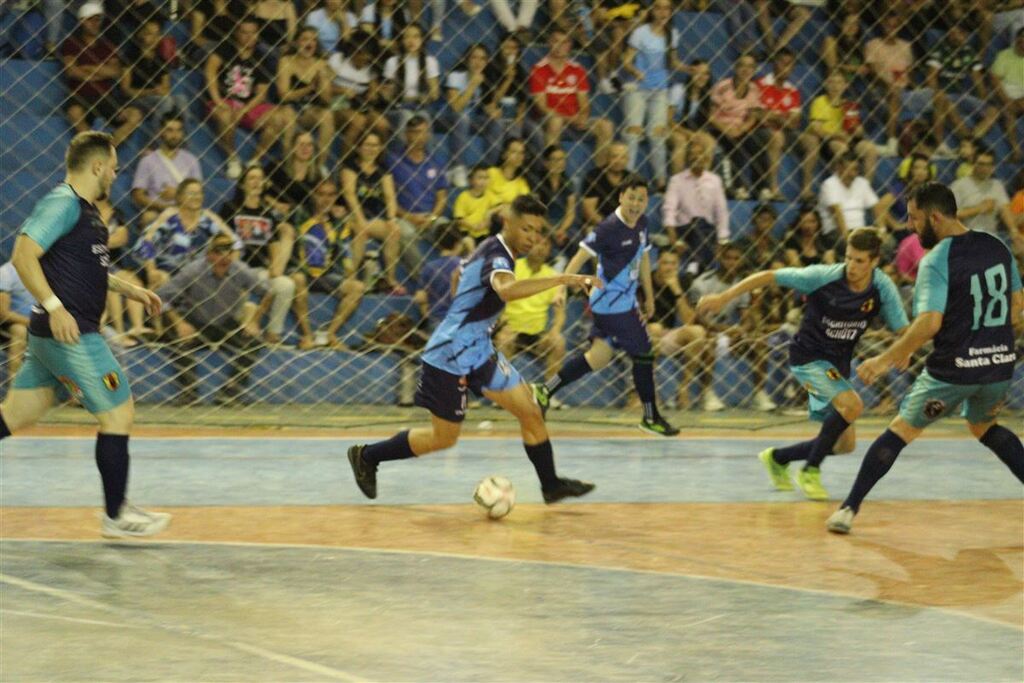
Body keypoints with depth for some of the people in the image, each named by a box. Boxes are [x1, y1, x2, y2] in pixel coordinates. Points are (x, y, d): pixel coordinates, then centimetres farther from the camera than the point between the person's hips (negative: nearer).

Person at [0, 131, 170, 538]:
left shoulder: (83, 210, 18)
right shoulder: (63, 204, -13)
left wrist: (131, 291, 29)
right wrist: (54, 306, -28)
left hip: (51, 335, 10)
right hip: (70, 333, -10)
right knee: (118, 413, -2)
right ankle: (116, 516, 6)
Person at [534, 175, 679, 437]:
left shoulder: (641, 223, 6)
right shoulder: (610, 227, -20)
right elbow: (581, 256, -23)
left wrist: (649, 296, 22)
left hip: (625, 301, 9)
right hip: (613, 304, -9)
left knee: (599, 357, 15)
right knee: (643, 354, -1)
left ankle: (546, 391, 19)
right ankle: (651, 417, 12)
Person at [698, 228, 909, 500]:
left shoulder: (883, 287, -11)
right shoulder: (824, 277, -21)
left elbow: (903, 330, -9)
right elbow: (770, 277, -15)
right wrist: (724, 297, -19)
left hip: (838, 365, 6)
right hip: (808, 356, -6)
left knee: (844, 444, 7)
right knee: (852, 405, -29)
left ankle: (778, 458, 30)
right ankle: (810, 471, -12)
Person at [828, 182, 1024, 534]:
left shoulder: (936, 261, -15)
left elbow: (929, 323, -25)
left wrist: (886, 359, -19)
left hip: (953, 368, -6)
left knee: (902, 430, 8)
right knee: (984, 427, 31)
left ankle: (849, 508, 9)